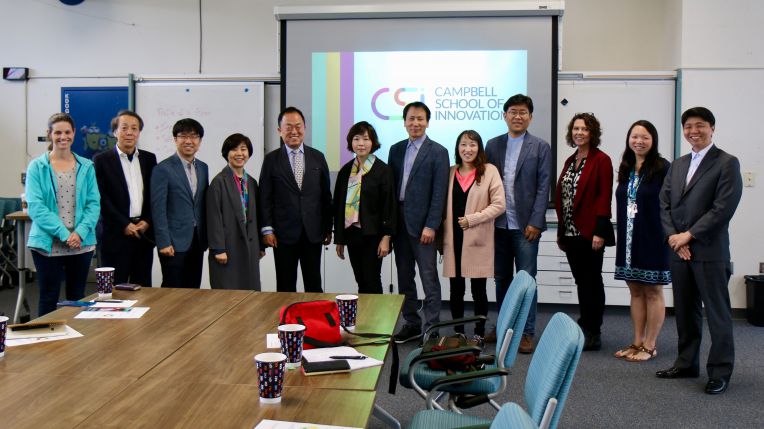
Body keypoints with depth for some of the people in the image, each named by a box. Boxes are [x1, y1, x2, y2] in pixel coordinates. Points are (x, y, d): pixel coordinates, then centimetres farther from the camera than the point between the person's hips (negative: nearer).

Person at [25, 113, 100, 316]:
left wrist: (80, 232, -13)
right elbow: (35, 206, -8)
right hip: (48, 244, -2)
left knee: (77, 298, 11)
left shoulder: (86, 167, 7)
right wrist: (64, 234, -17)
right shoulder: (37, 167, 0)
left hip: (82, 244, 3)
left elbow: (94, 204, 3)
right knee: (49, 299, 4)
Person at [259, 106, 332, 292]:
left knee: (314, 285, 7)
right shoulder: (271, 160, 2)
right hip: (284, 234, -1)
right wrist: (267, 229, -6)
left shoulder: (318, 157, 7)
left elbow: (326, 195, 10)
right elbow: (265, 198, 0)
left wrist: (328, 228, 9)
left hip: (313, 233, 2)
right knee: (285, 287, 5)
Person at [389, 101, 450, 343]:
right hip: (399, 222, 6)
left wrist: (431, 226, -14)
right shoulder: (396, 150, 13)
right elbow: (390, 186, 12)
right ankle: (411, 324, 22)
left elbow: (439, 193, -8)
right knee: (404, 277, 12)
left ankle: (431, 328, 2)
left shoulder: (438, 152, -3)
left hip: (422, 224, -6)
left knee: (429, 279, -3)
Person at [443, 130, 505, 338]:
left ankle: (479, 334, 13)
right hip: (453, 240, 3)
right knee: (456, 291, 7)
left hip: (478, 241, -3)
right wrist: (442, 236, 6)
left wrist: (471, 219, -12)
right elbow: (443, 205, 14)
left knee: (478, 291, 3)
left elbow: (499, 205, -6)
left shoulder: (489, 171, 0)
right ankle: (458, 333, 17)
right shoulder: (451, 172, 11)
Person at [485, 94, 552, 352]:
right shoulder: (493, 145, 9)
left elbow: (543, 187, -4)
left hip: (526, 225, -3)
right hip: (499, 224, 4)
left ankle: (527, 332, 6)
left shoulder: (540, 147, 0)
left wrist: (535, 222, -11)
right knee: (502, 279, 13)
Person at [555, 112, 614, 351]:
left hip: (589, 232, -7)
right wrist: (560, 231, 14)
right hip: (570, 233, 7)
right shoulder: (570, 161, 16)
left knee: (592, 282, 1)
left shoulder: (601, 160, -6)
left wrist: (599, 232, -18)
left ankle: (593, 334, 8)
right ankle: (585, 329, 20)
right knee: (581, 282, 12)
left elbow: (604, 197, -12)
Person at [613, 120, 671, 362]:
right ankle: (637, 342, 21)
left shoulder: (662, 168, -8)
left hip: (652, 240, -6)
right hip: (629, 240, 6)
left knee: (652, 292, 4)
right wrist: (620, 237, 11)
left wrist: (667, 236, -15)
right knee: (635, 291, 12)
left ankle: (649, 346, 11)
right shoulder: (626, 169, 10)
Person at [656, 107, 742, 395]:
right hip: (679, 250, 6)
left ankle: (720, 372, 10)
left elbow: (723, 208, -13)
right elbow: (664, 204, 11)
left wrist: (689, 235, -14)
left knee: (717, 313, 1)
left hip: (710, 252, -6)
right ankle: (686, 363, 24)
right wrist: (673, 236, -5)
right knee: (685, 311, 13)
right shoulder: (677, 165, 16)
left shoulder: (727, 163, -4)